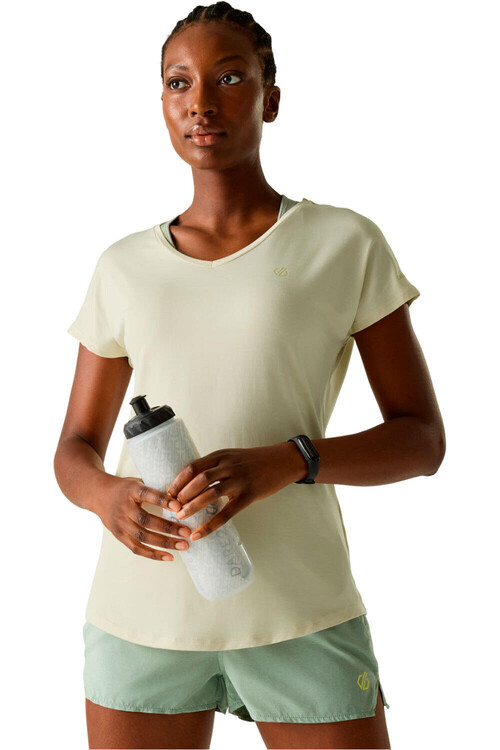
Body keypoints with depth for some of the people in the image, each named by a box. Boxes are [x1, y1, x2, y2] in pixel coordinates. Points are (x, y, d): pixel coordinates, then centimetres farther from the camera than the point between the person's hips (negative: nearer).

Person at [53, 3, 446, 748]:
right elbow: (75, 450, 11)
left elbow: (422, 438, -1)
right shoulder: (124, 269, 7)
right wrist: (106, 495, -13)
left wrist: (285, 462, -19)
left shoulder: (349, 244, 0)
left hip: (301, 610, -2)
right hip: (141, 614, 2)